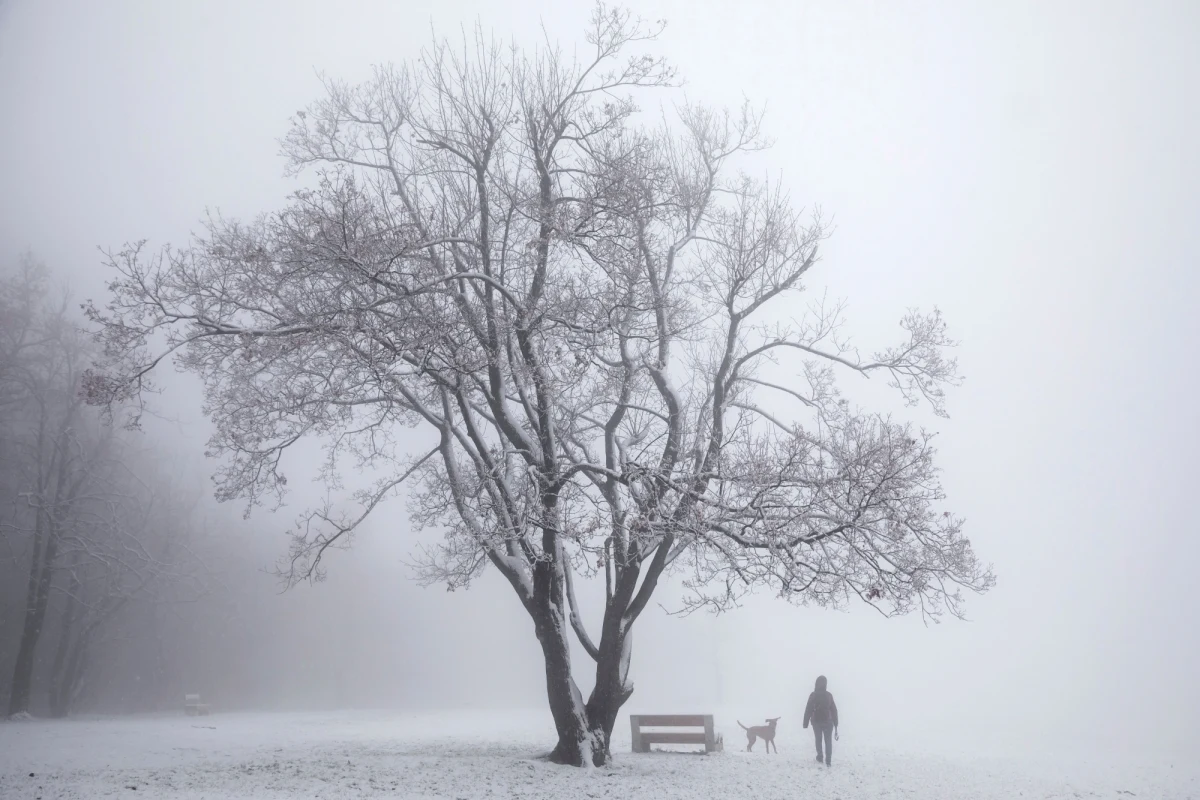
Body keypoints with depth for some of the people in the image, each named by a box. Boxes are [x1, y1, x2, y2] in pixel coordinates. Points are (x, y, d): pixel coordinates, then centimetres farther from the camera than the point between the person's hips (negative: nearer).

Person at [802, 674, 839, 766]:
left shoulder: (813, 695, -9)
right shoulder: (829, 695, -1)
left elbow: (808, 710, -11)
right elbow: (834, 710, 3)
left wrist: (805, 723, -7)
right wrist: (835, 724, 10)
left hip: (816, 722, -1)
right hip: (828, 722, 1)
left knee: (818, 740, 18)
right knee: (828, 741, 3)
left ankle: (820, 757, 19)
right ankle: (828, 761, -7)